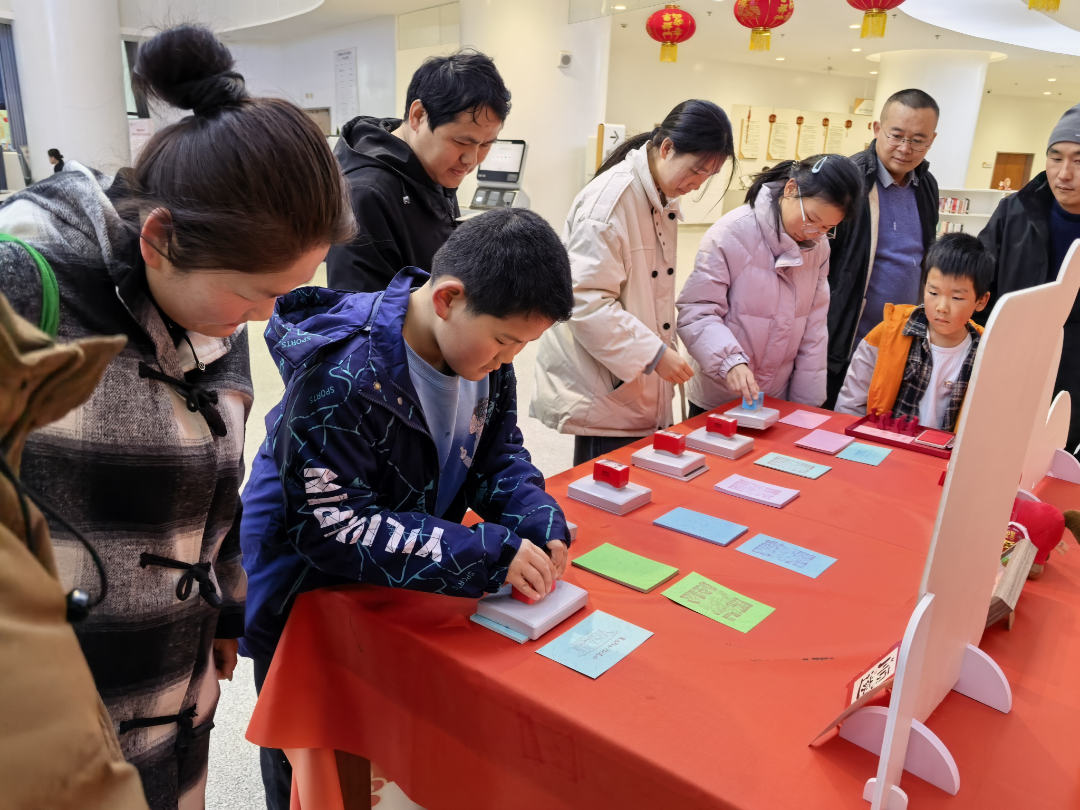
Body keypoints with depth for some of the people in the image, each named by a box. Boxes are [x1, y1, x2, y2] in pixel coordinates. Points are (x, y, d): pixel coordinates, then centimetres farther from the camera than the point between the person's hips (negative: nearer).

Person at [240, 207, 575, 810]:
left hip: (400, 586, 6)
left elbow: (499, 452, 0)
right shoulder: (341, 375, -34)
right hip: (303, 604, -5)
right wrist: (488, 553, -36)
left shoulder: (485, 351, -12)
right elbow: (327, 526, -33)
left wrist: (536, 517, -21)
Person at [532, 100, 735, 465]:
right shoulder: (610, 198, -17)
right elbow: (587, 301, -23)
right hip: (604, 390, -8)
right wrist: (653, 353, -22)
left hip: (640, 386, 8)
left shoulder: (665, 201, 11)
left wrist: (664, 351, 13)